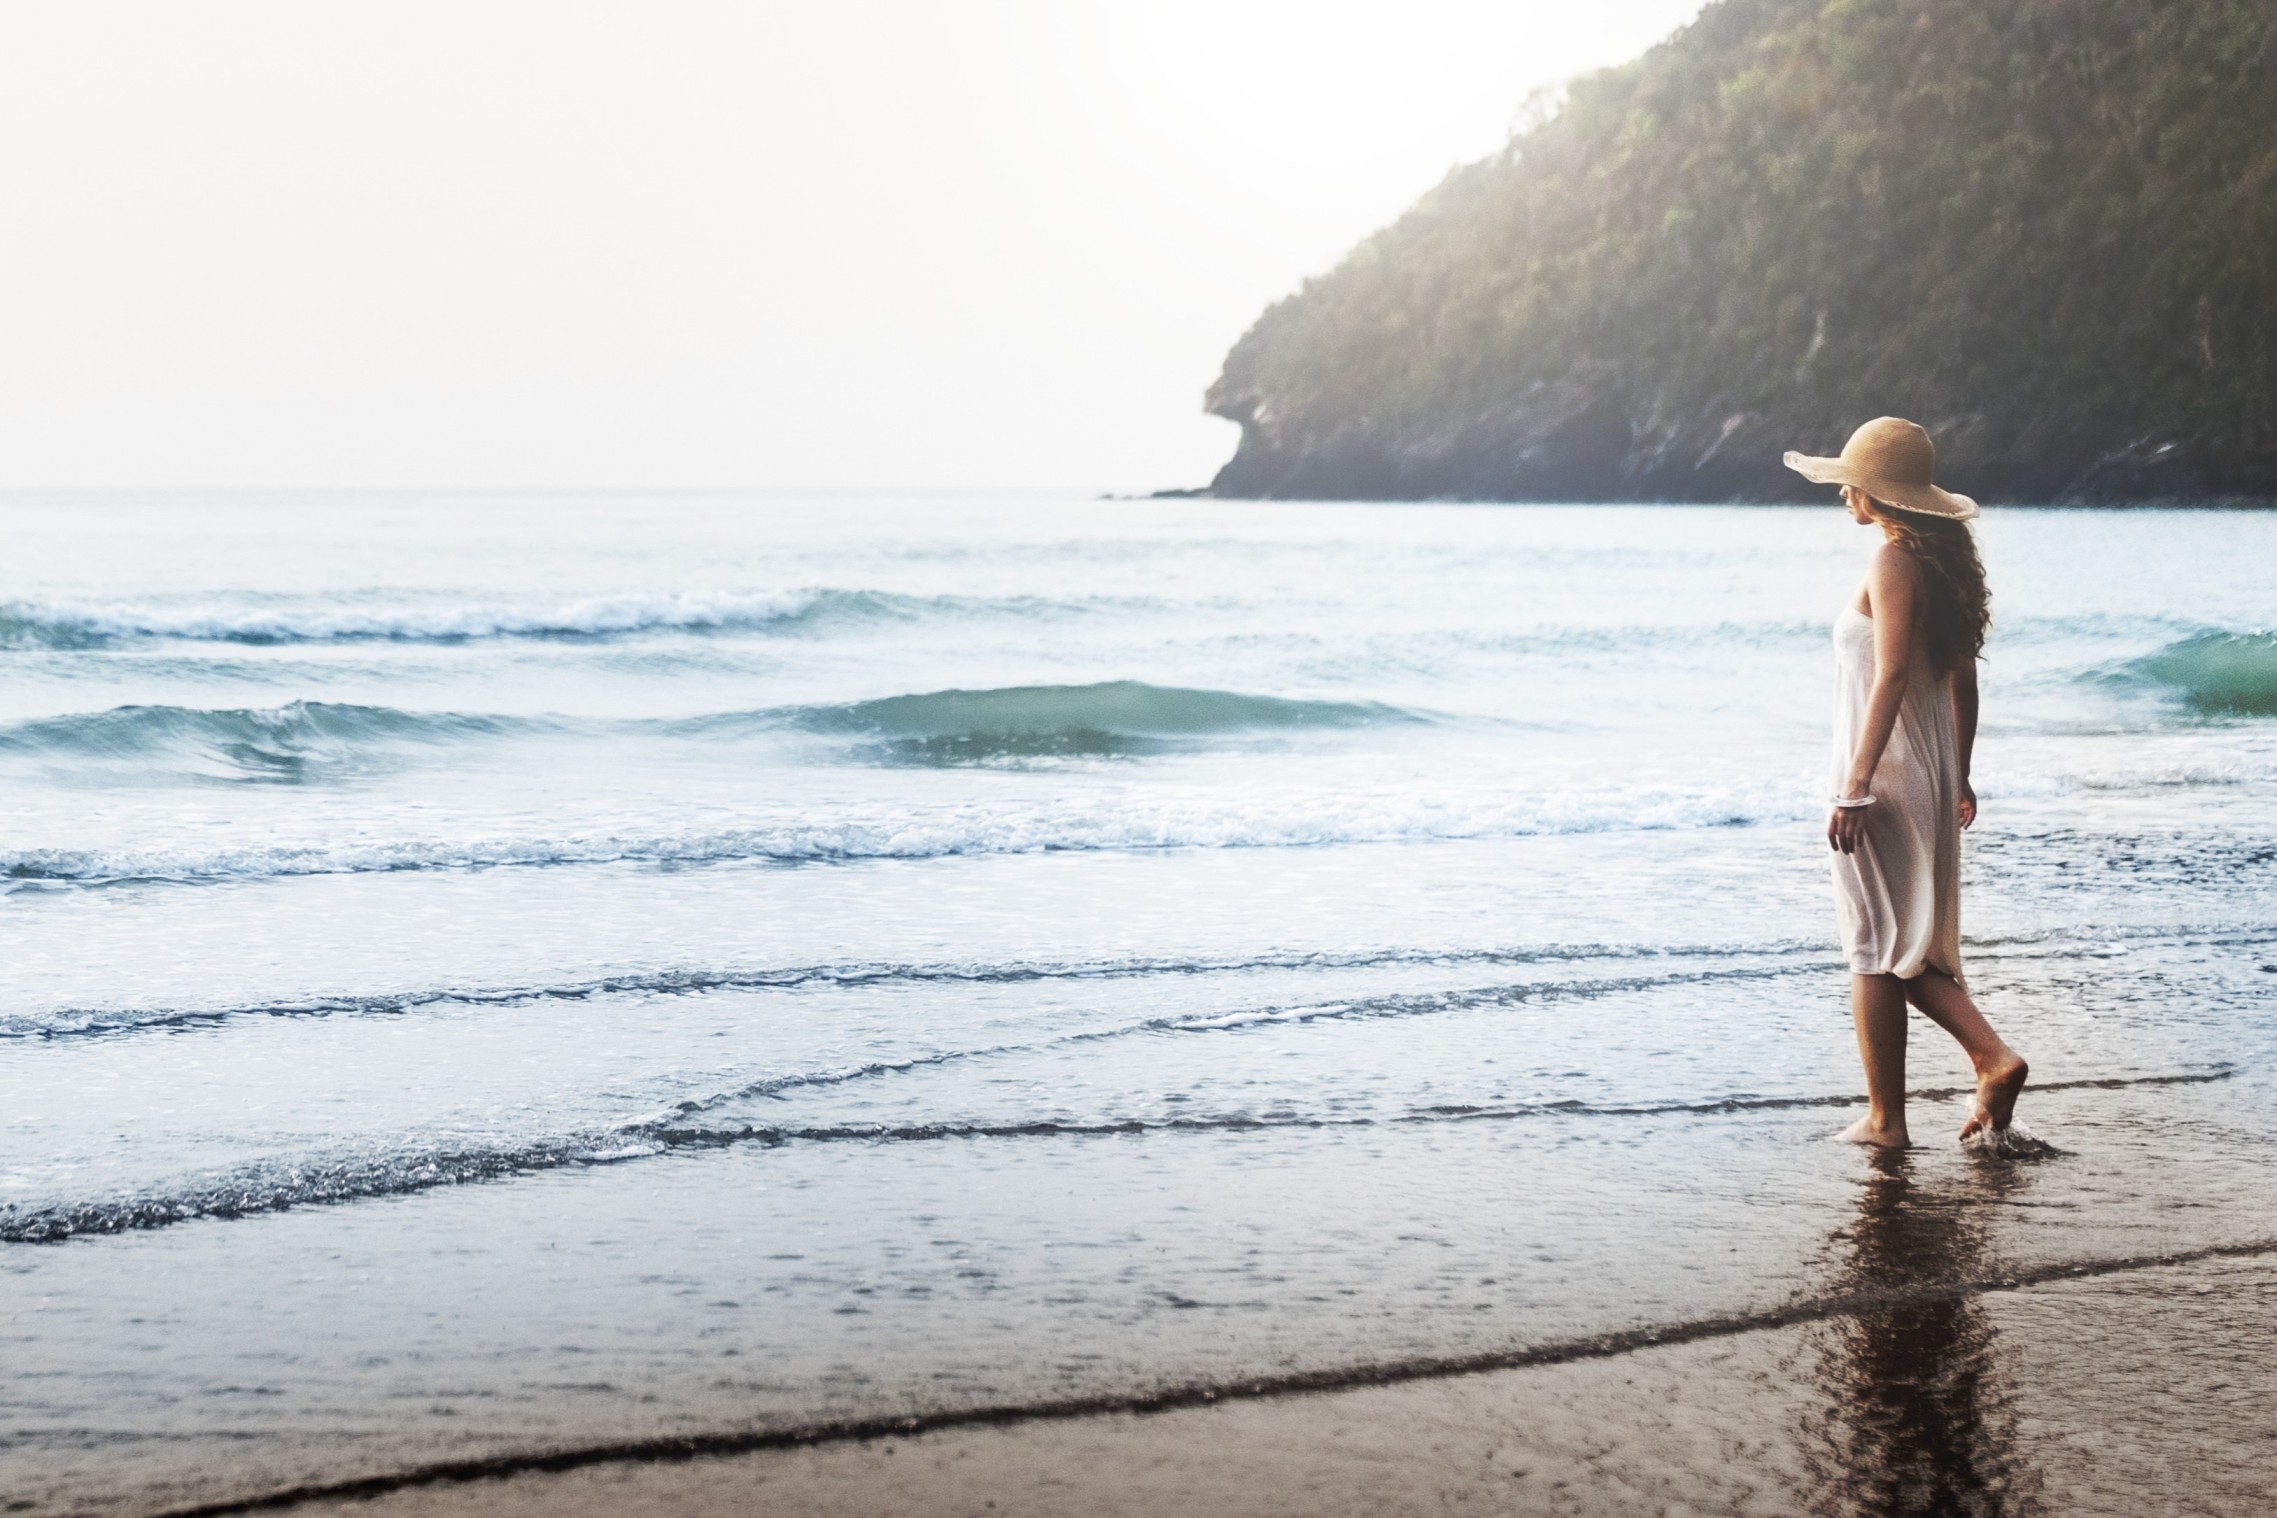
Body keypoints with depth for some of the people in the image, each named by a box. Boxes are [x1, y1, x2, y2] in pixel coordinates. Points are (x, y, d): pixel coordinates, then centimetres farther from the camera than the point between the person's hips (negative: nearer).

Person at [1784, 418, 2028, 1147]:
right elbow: (1962, 681, 15)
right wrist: (1957, 777, 22)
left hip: (1884, 777, -9)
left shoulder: (1895, 561, -15)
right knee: (1908, 949, 17)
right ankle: (1994, 1057, 4)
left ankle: (1885, 1120, 6)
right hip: (1931, 773, 9)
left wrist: (1855, 785, -24)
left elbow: (1890, 676, -22)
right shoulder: (1944, 560, 10)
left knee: (1875, 950, 0)